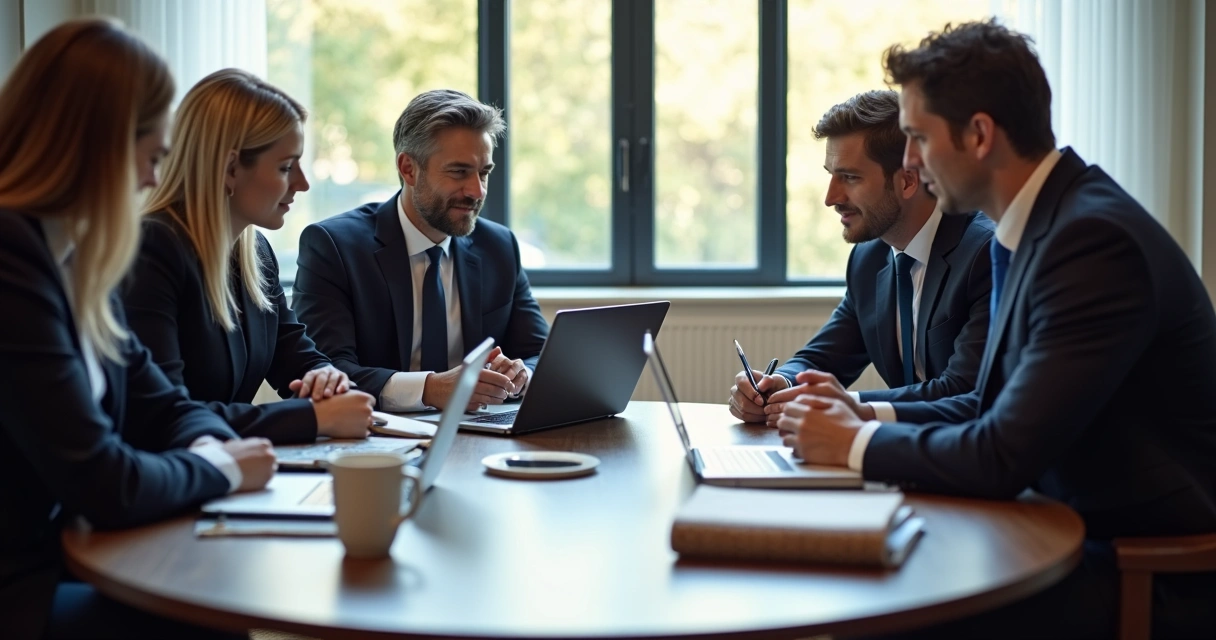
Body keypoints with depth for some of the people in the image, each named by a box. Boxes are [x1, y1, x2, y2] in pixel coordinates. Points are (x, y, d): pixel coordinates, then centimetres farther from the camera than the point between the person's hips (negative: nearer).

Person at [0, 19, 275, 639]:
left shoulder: (71, 254, 7)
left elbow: (157, 401, 13)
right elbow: (104, 485, -24)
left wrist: (209, 444, -8)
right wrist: (216, 466, -7)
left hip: (54, 555, 8)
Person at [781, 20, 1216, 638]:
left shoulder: (1094, 239, -23)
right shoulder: (1048, 221, 7)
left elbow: (1002, 457, -26)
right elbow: (997, 405, 13)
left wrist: (855, 441, -12)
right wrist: (863, 414, 2)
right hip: (1084, 530, 8)